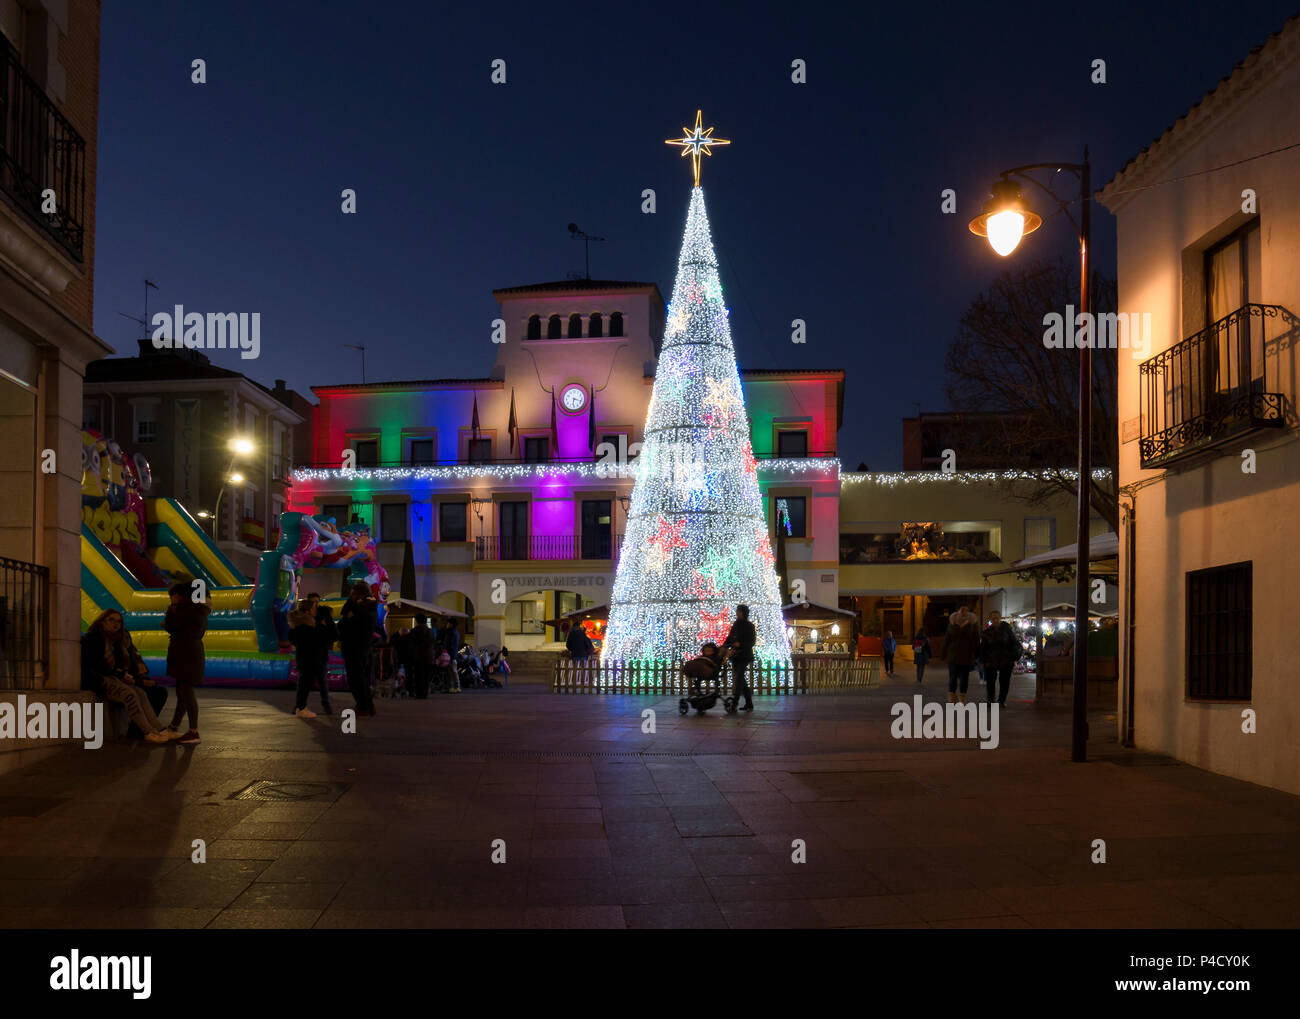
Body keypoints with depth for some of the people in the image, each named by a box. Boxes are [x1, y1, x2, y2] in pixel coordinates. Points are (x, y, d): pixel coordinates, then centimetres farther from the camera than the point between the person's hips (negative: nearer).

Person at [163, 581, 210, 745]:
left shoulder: (184, 608, -15)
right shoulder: (199, 610, 16)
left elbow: (170, 626, -14)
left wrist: (169, 612, 4)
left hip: (186, 655, -10)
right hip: (193, 653, 10)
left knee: (186, 691, -11)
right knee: (182, 691, 17)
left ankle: (193, 732, -12)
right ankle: (174, 726, 27)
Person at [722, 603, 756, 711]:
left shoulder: (749, 626, -4)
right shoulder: (735, 624, 14)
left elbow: (752, 642, -8)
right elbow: (729, 638, 15)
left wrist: (740, 644, -22)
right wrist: (724, 647, -2)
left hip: (744, 655, -7)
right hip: (735, 655, 7)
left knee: (739, 678, -14)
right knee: (740, 679, 8)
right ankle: (749, 704, 15)